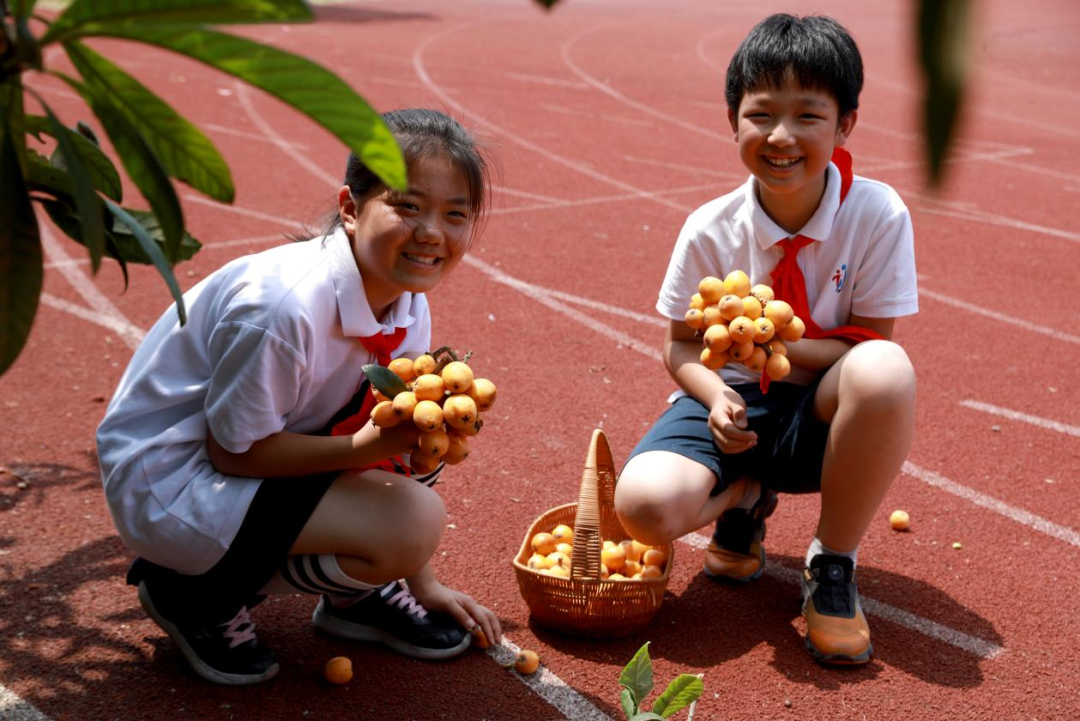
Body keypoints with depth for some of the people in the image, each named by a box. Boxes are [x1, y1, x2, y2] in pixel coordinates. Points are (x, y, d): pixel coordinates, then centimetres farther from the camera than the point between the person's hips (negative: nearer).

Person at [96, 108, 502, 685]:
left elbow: (396, 437, 4)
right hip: (167, 480, -8)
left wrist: (422, 582, 6)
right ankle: (198, 593, -3)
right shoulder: (285, 309, -31)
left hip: (260, 439, 8)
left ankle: (352, 594, 10)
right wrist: (367, 447, -32)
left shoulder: (408, 303, -6)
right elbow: (232, 451, -22)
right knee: (410, 522, -23)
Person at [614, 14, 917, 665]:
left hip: (822, 413, 0)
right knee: (645, 504, -30)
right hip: (733, 403, 1)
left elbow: (872, 342, -11)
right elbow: (682, 345, 1)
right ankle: (746, 495, 10)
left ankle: (833, 564, -13)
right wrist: (717, 396, -22)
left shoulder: (878, 215, -13)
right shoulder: (710, 231, -8)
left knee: (885, 370, -37)